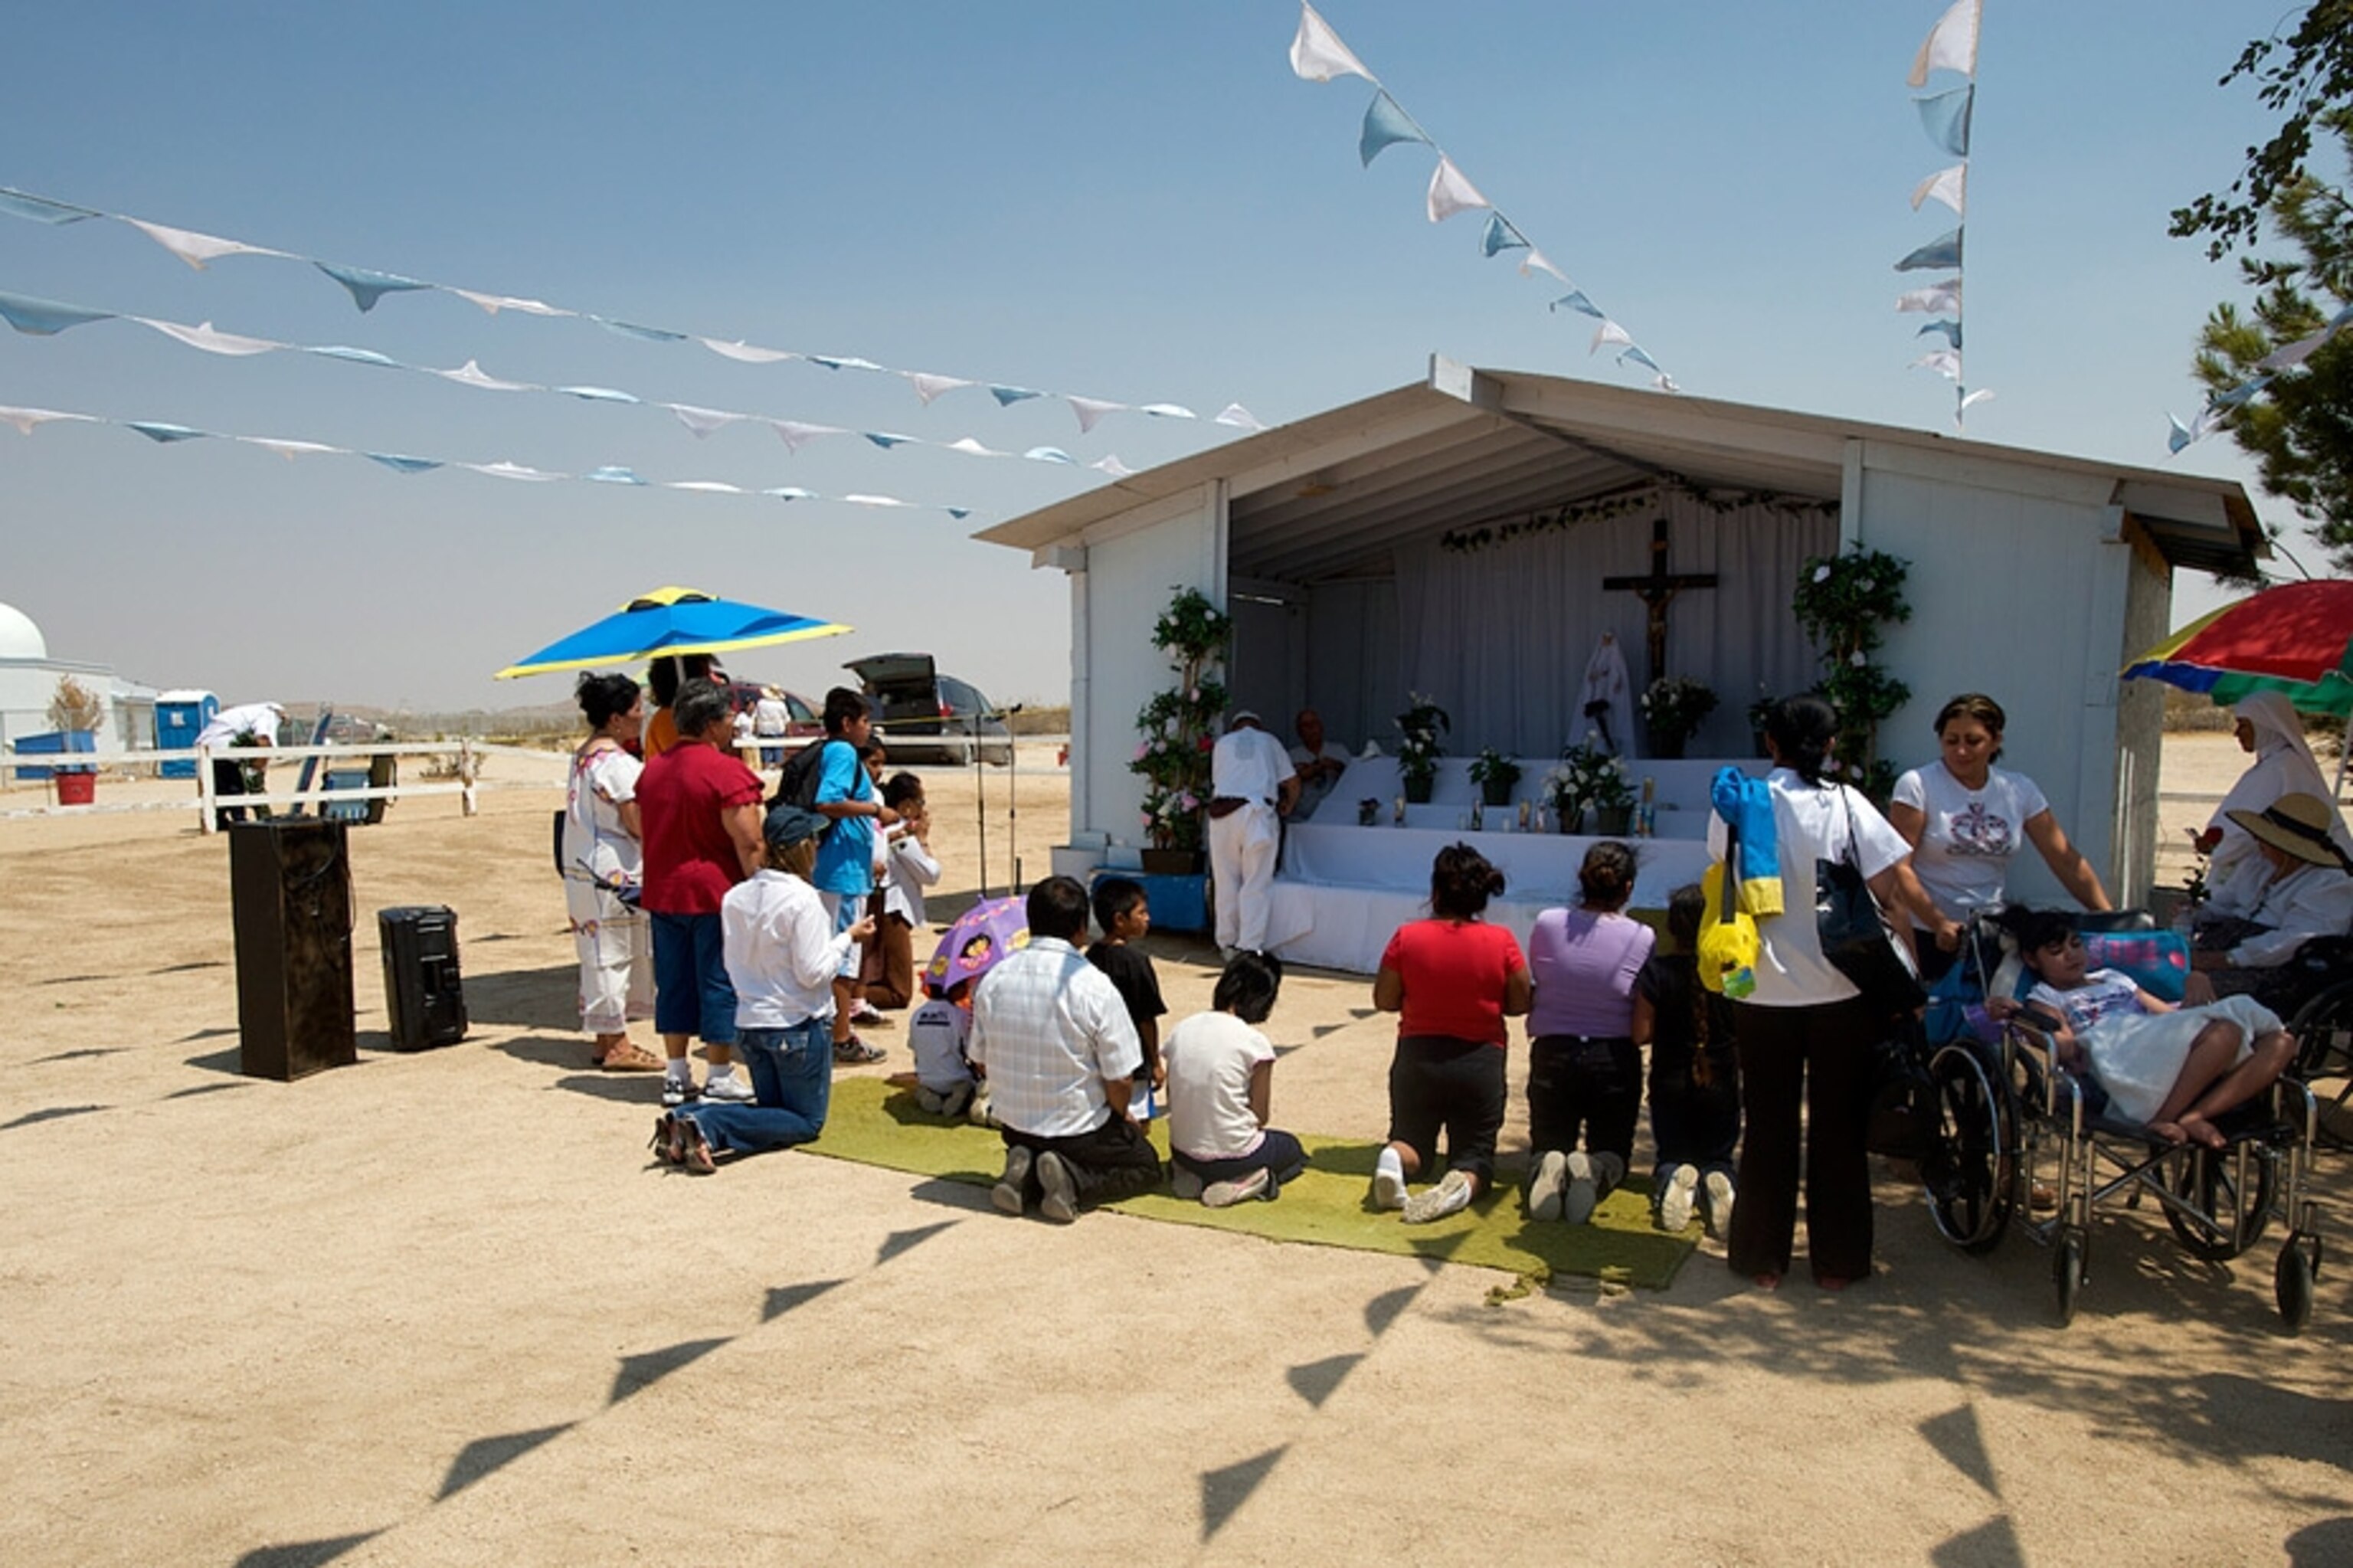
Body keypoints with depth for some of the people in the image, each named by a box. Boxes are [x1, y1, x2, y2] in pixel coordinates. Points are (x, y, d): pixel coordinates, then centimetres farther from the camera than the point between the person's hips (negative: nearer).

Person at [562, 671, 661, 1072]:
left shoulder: (582, 755, 13)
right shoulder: (617, 762, -18)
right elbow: (639, 826, -17)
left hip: (583, 869, 10)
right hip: (614, 873, -10)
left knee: (599, 952, 14)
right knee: (613, 953, -3)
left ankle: (607, 1038, 22)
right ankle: (616, 1045, 3)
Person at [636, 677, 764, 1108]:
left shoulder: (652, 770, 10)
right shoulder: (726, 771, -14)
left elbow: (644, 833, 18)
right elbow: (749, 845, -17)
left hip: (663, 894, 7)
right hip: (715, 895, -7)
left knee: (674, 983, 13)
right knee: (719, 984, 1)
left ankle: (676, 1076, 19)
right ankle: (721, 1077, 7)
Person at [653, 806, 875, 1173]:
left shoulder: (735, 897, 2)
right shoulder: (802, 899, -19)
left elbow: (732, 964, 7)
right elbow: (812, 971, -19)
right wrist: (847, 938, -7)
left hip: (749, 1024, 7)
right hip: (799, 1026, -7)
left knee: (772, 1109, 22)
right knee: (807, 1121, 7)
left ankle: (686, 1118, -3)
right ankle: (708, 1128, -15)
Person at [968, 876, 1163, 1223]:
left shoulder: (993, 979, -9)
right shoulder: (1095, 987, -22)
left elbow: (980, 1060, 2)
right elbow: (1120, 1080, -17)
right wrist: (1122, 1116, 5)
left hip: (1013, 1127, 5)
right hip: (1079, 1132, -5)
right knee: (1147, 1167, 20)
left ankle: (1026, 1173, 3)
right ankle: (1074, 1180, -7)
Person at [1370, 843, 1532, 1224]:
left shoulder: (1407, 937, -11)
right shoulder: (1501, 942, -11)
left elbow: (1384, 1000, -3)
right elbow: (1520, 1004, -2)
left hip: (1417, 1057, 1)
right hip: (1481, 1062, -1)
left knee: (1412, 1140, 21)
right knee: (1476, 1152, 12)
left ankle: (1393, 1158, -15)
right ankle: (1461, 1183, -24)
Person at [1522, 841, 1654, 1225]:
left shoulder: (1546, 925, -7)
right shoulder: (1642, 938, -11)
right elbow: (1645, 1023, -4)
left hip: (1552, 1054, 1)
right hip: (1615, 1060, -1)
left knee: (1548, 1146, 19)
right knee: (1613, 1150, 19)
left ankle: (1549, 1167, -18)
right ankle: (1595, 1172, -17)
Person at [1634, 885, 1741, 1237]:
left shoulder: (1657, 970, -13)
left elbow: (1641, 1034, -12)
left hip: (1670, 1085, 0)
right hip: (1722, 1085, 1)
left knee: (1672, 1156, 19)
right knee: (1719, 1158, 19)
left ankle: (1674, 1179, -19)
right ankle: (1719, 1183, -19)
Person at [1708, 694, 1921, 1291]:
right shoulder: (1848, 806, -8)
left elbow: (1722, 893, 4)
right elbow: (1894, 896, -7)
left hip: (1762, 995, 1)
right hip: (1843, 994, -1)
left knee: (1768, 1128, 12)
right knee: (1839, 1129, 12)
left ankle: (1763, 1258, 20)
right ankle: (1836, 1261, 21)